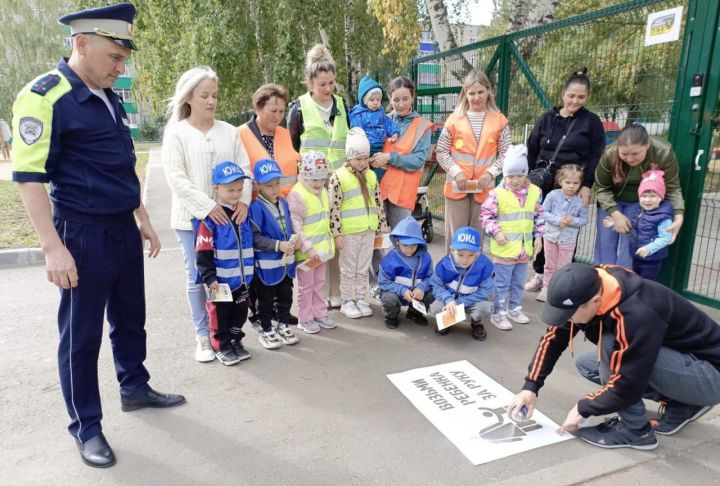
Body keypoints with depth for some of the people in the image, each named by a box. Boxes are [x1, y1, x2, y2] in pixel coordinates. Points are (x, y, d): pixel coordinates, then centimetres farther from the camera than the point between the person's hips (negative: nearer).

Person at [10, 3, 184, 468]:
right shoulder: (43, 96, -14)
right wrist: (53, 248, -20)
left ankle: (135, 388, 40)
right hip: (83, 235, -8)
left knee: (131, 318, 20)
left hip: (124, 229, 8)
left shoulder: (109, 97, 11)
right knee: (82, 334, 6)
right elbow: (29, 175, -17)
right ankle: (87, 428, 22)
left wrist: (143, 219, 18)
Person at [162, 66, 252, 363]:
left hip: (228, 214, 3)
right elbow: (175, 177, -9)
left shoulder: (229, 131, 9)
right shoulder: (176, 133, 0)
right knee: (197, 278, 3)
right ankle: (203, 337, 16)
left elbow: (244, 169, 7)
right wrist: (207, 206, -19)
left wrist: (244, 200, -10)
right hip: (193, 217, -2)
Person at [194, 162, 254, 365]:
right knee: (221, 315, 9)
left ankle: (235, 341, 33)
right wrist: (209, 277, -19)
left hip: (242, 279, 6)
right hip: (221, 281, -6)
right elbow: (203, 252, -17)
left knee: (240, 313, 17)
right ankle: (221, 346, 24)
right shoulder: (210, 218, -16)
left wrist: (250, 272, 18)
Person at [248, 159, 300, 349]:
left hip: (287, 261, 6)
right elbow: (255, 238, -20)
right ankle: (266, 331, 25)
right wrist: (279, 245, -25)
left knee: (285, 296, 19)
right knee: (266, 300, 9)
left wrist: (294, 241, -4)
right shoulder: (256, 208, -16)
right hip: (267, 264, -6)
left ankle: (283, 326, 36)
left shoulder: (284, 203, 5)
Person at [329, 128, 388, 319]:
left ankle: (360, 299, 26)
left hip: (369, 231, 5)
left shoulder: (371, 176, 9)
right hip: (349, 233, -5)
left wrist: (382, 228, 11)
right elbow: (334, 208, -11)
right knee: (348, 269, 7)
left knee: (363, 269, 14)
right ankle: (347, 301, 19)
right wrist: (337, 233, -13)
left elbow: (378, 204, 13)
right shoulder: (338, 177, -10)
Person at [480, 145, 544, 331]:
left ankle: (514, 308, 35)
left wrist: (538, 235, 7)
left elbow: (539, 216, 11)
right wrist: (496, 232, -18)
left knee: (518, 282, 19)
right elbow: (486, 214, -9)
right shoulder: (498, 193, -13)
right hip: (504, 248, -5)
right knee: (502, 283, 4)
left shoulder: (534, 192, 2)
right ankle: (498, 313, 15)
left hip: (525, 248, 5)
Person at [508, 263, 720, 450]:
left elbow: (627, 385, -28)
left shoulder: (638, 315, -36)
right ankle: (680, 405, 9)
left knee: (610, 345, -28)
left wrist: (583, 409, -13)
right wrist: (531, 387, -10)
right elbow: (553, 338, -5)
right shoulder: (588, 287, -14)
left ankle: (635, 430, -7)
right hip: (675, 356, 8)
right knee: (585, 364, 4)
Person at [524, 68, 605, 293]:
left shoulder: (592, 121, 1)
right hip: (543, 184, 2)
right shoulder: (547, 118, 7)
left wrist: (586, 186, -10)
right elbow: (531, 151, 9)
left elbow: (596, 157, -2)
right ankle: (540, 273, 22)